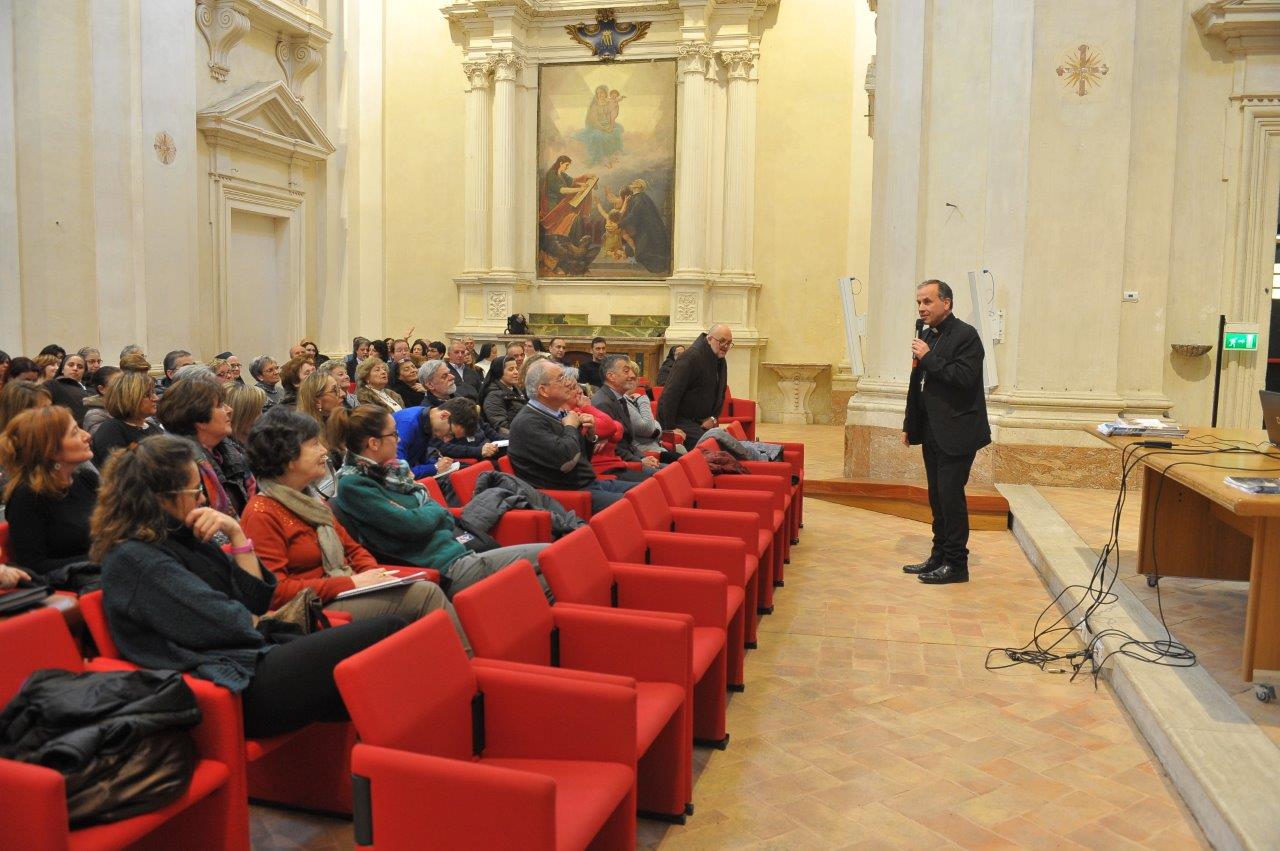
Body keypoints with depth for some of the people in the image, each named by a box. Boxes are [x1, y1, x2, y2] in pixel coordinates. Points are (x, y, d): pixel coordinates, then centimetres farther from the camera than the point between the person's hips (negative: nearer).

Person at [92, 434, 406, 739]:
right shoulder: (133, 559, -11)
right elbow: (225, 625, -17)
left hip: (254, 659, 9)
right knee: (385, 636, -18)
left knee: (389, 629, -8)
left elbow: (256, 597, 12)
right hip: (238, 686, -9)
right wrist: (256, 620, 5)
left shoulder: (180, 538, 16)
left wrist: (236, 533, 2)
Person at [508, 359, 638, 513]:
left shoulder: (559, 413, 13)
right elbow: (567, 461, -27)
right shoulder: (527, 423, -15)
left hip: (590, 483, 9)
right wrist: (571, 427, -9)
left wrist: (590, 434, 3)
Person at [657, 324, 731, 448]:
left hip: (700, 422, 9)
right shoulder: (692, 357, -17)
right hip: (678, 418, -9)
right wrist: (670, 428, -25)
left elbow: (721, 394, 22)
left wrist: (713, 418, 4)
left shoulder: (721, 361, 12)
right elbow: (671, 394, -22)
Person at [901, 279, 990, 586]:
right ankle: (939, 557, 24)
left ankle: (956, 564, 4)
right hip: (932, 432, 8)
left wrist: (928, 358, -18)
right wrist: (909, 425, 16)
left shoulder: (965, 335, -11)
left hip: (956, 433, -8)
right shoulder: (928, 335, 13)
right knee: (937, 497, 14)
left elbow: (964, 377, -24)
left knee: (950, 496, -6)